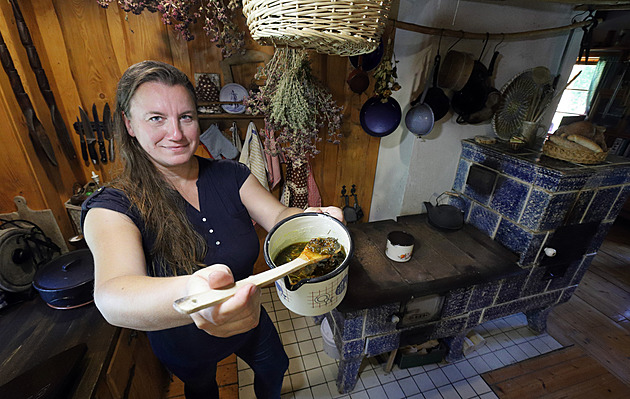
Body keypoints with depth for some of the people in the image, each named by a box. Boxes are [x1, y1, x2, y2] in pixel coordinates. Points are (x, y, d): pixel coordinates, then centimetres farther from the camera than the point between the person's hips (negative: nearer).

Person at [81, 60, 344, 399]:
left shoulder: (229, 175, -14)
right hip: (185, 346, -2)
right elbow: (112, 296, -42)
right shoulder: (113, 206, -26)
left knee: (274, 367, 30)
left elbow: (279, 216, -23)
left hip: (249, 320, 3)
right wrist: (191, 294, -65)